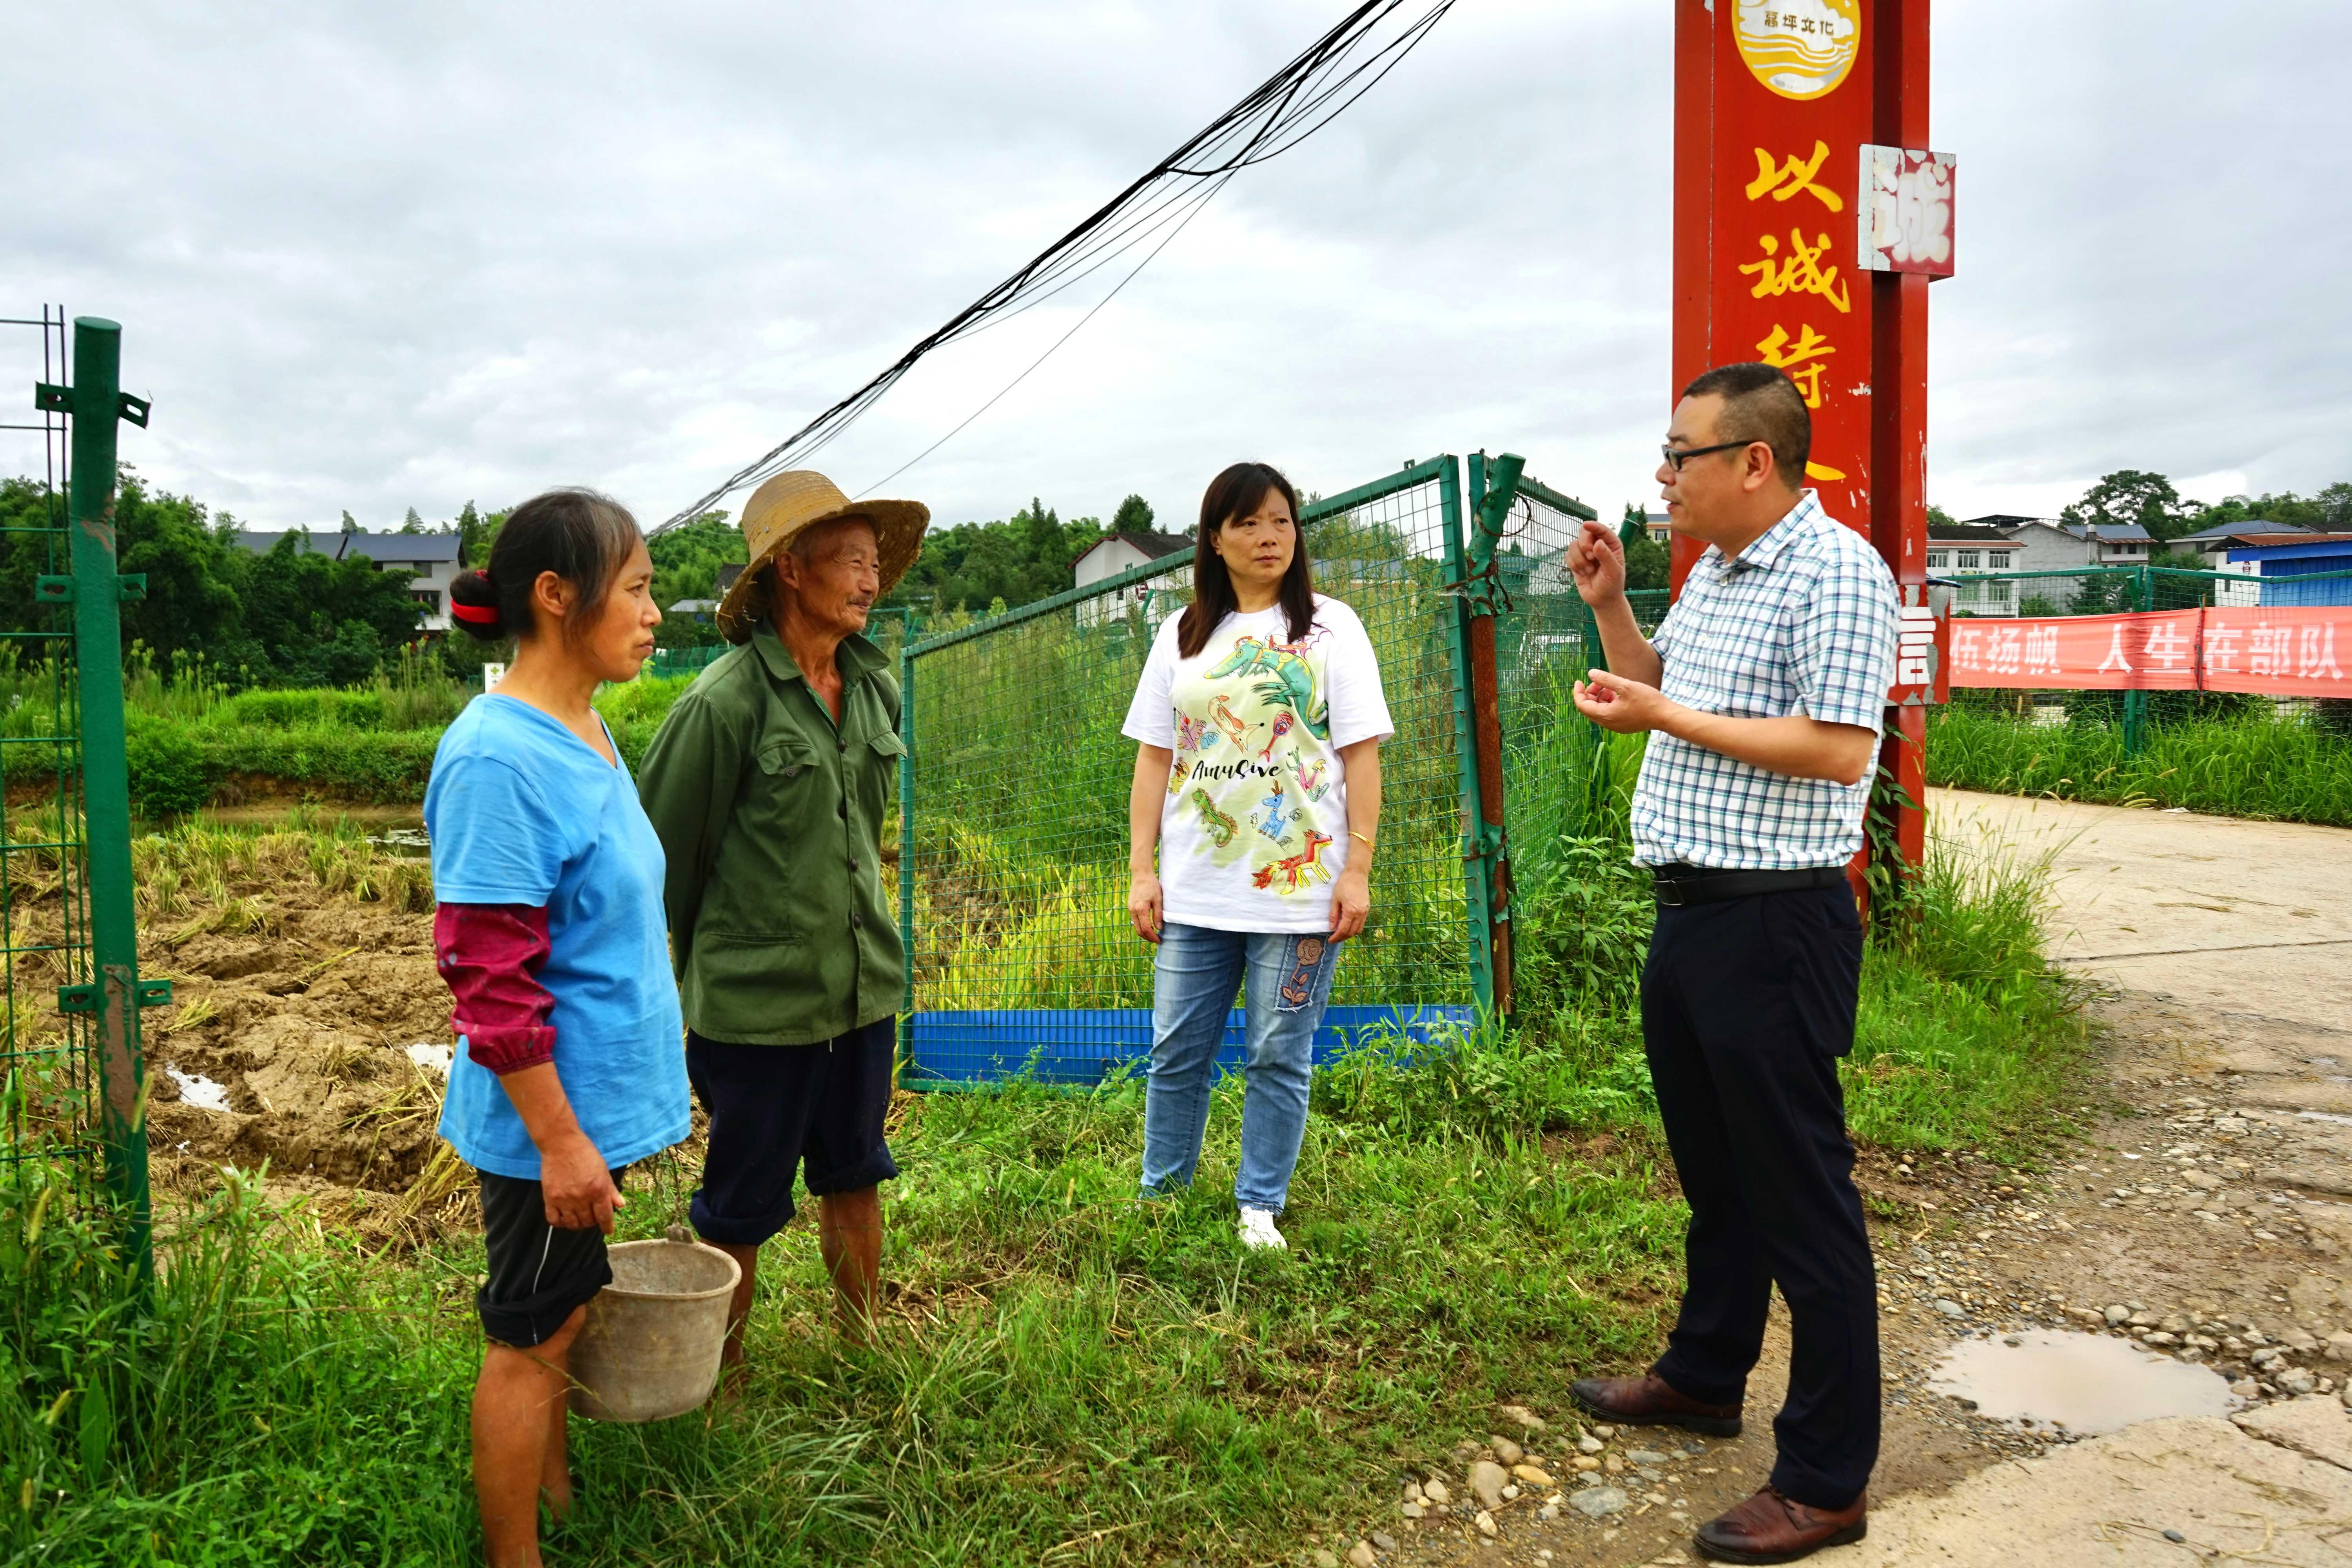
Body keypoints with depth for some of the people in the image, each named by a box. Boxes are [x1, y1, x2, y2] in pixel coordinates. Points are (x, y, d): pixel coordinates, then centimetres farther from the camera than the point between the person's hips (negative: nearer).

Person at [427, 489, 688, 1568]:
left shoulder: (585, 736, 6)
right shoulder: (498, 759, -23)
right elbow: (489, 985, -23)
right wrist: (562, 1142, -20)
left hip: (599, 1099, 9)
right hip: (551, 1117, -9)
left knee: (563, 1315, 22)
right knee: (530, 1337, 8)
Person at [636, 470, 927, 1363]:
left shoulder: (876, 689, 4)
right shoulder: (727, 701, -17)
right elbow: (661, 846, -8)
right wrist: (704, 961, 4)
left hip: (864, 986, 6)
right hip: (757, 1003, -6)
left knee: (855, 1179, 20)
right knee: (744, 1207, 9)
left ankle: (863, 1350, 38)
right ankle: (720, 1381, 30)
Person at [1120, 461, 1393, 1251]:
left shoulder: (1329, 627, 3)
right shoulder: (1182, 637, 11)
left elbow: (1362, 755, -1)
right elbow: (1154, 757, 10)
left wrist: (1358, 870, -8)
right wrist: (1141, 870, 3)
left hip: (1301, 885, -3)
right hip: (1195, 889, 3)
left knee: (1280, 1057, 4)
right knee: (1176, 1051, 8)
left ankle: (1260, 1207, 19)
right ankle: (1161, 1195, 23)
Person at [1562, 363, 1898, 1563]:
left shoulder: (1835, 569, -14)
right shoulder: (1713, 572, 15)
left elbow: (1837, 749, -22)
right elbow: (1664, 686, 28)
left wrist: (1662, 719, -18)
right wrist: (1609, 605, 12)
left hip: (1775, 925, -9)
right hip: (1690, 915, 10)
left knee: (1800, 1200, 0)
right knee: (1714, 1173, 22)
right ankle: (1704, 1377, 39)